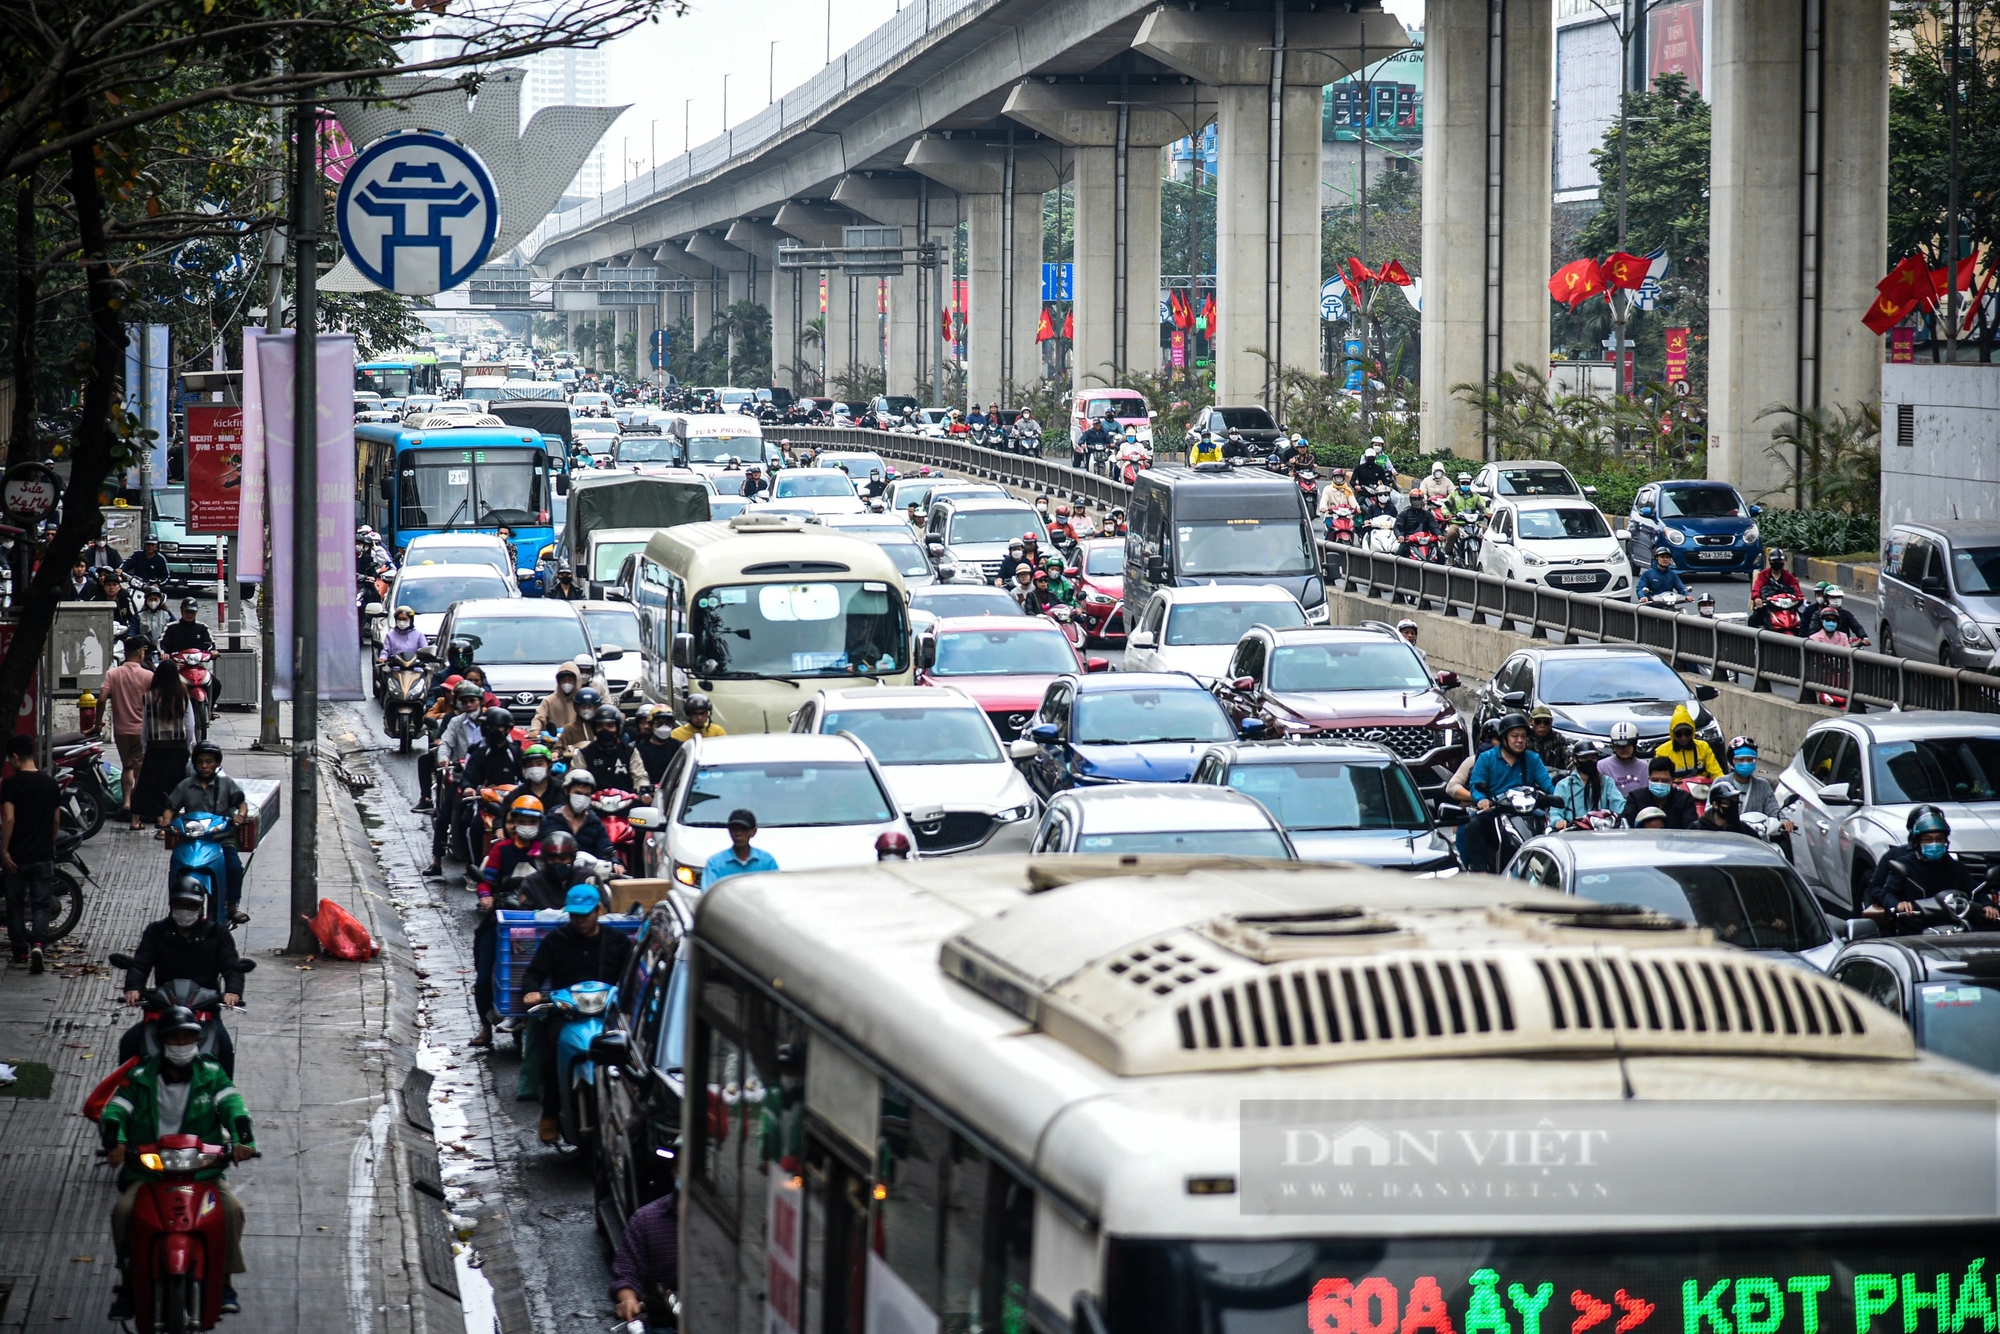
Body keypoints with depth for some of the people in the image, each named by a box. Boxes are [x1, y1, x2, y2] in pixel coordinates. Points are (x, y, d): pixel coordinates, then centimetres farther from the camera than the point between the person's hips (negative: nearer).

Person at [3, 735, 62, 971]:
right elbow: (56, 821, 9)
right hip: (44, 855, 3)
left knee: (16, 904, 11)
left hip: (17, 855, -3)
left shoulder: (11, 783, -12)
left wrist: (4, 850, -12)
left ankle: (20, 952, 17)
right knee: (41, 904, 4)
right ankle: (38, 944, -18)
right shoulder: (50, 783, 3)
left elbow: (8, 819, -18)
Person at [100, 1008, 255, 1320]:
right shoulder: (141, 1077, 6)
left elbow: (232, 1105, -6)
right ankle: (127, 1285, -14)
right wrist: (114, 1141, -26)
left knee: (232, 1208, -25)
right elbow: (115, 1110, -4)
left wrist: (242, 1139, -26)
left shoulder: (211, 1073, 8)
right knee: (123, 1210, -27)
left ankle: (223, 1282, -10)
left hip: (203, 1170, 0)